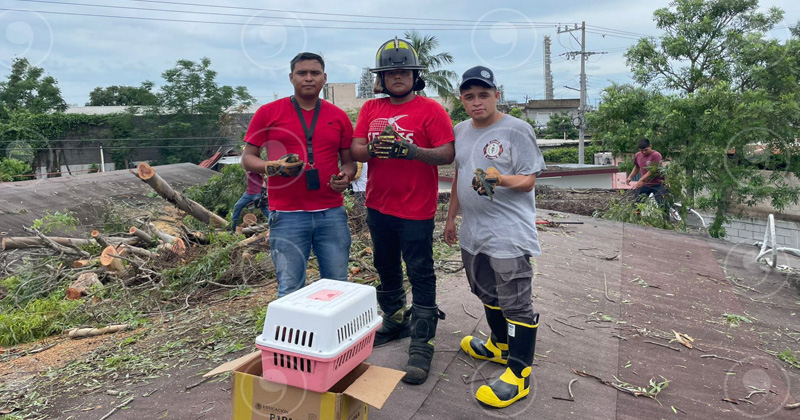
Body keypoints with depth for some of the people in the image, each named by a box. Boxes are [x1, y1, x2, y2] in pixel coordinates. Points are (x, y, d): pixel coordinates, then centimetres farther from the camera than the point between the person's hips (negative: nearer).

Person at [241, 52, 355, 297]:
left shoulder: (338, 117, 9)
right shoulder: (268, 113, 2)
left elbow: (348, 161, 15)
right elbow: (248, 158, 5)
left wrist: (346, 176, -7)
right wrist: (272, 167, -15)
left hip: (332, 213, 3)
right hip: (288, 216, -2)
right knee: (290, 291, 4)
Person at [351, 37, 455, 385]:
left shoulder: (431, 110, -6)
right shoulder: (371, 109, 10)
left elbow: (447, 154, -14)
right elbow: (355, 150, 2)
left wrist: (410, 150, -28)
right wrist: (373, 149, -20)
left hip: (415, 211, -6)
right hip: (378, 206, 6)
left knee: (420, 276, -1)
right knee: (386, 269, 19)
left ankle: (421, 346, 7)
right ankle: (395, 323, 39)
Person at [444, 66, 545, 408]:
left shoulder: (517, 130, -9)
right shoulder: (461, 131, 11)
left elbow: (529, 180, -11)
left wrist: (500, 180, -31)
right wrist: (451, 217, 20)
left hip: (509, 233, -7)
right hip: (473, 231, 8)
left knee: (515, 303, -2)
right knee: (487, 293, 21)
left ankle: (519, 374, 9)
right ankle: (500, 345, 42)